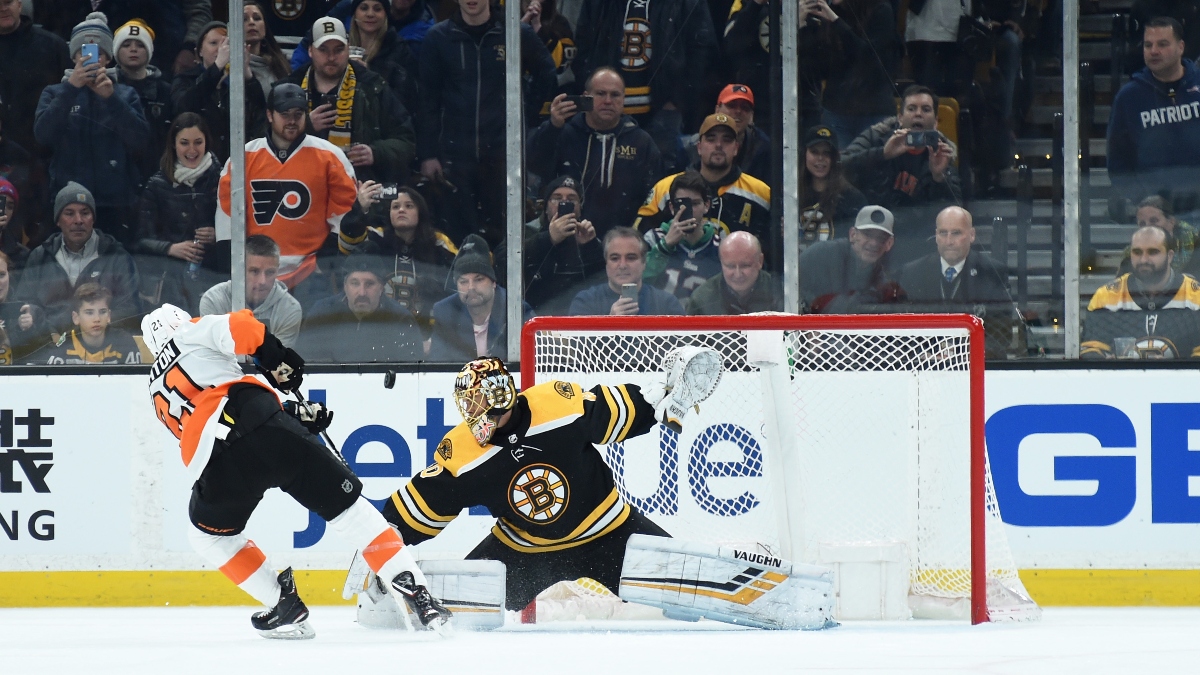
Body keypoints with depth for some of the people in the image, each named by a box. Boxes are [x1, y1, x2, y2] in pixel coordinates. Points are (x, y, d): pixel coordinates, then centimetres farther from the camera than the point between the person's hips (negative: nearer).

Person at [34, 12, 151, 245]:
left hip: (116, 202, 1)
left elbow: (139, 140, -4)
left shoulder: (125, 94, 11)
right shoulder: (55, 93, 9)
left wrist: (111, 97, -14)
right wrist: (70, 88, -17)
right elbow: (43, 134, -8)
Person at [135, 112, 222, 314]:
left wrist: (217, 235, -12)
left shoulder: (221, 180, 6)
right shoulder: (158, 184, 9)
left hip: (208, 272, -1)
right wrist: (170, 248, -13)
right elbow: (143, 239, 5)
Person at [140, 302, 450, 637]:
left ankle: (285, 607, 22)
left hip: (218, 463, 2)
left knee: (209, 532, 30)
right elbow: (237, 327, -4)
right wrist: (274, 354, 5)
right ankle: (414, 592, 3)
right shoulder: (193, 333, 21)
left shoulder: (159, 393, 32)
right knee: (347, 506, 12)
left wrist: (296, 420, 29)